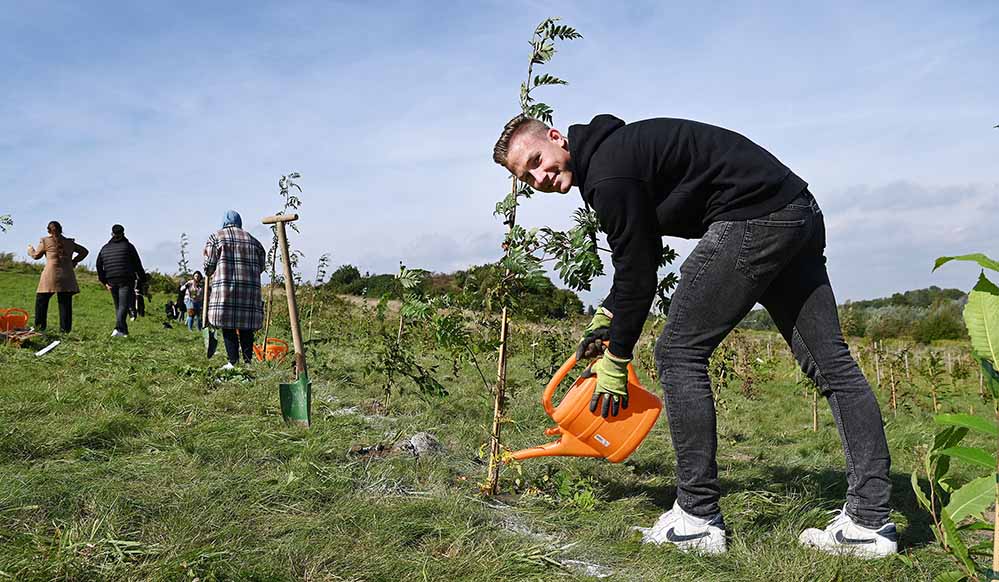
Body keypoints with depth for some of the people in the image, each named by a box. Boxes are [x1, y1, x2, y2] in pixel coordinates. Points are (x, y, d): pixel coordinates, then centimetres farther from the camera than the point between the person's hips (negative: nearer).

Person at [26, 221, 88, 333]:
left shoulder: (45, 241, 1)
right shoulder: (69, 242, 11)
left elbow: (36, 255, 13)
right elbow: (84, 251, 21)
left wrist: (30, 249, 33)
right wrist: (74, 261, 21)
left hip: (51, 275, -3)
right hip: (67, 277, 3)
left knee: (41, 300, 9)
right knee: (65, 303, 4)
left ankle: (40, 326, 6)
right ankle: (65, 328, 3)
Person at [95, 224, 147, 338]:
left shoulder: (104, 248, 14)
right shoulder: (128, 246, 2)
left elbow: (99, 266, 6)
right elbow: (137, 265, 0)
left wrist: (104, 282, 6)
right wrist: (142, 279, 6)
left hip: (111, 282, 4)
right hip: (126, 281, -4)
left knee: (118, 306, 14)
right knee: (123, 305, -11)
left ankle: (123, 331, 14)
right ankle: (118, 328, -30)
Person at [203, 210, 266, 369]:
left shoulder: (216, 237, 5)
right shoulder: (252, 240, 15)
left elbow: (209, 265, 1)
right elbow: (261, 265, 13)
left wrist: (210, 274, 22)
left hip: (224, 287, -3)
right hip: (250, 290, 3)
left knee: (228, 326, 1)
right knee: (246, 327, 9)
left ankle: (233, 362, -3)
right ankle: (248, 361, 6)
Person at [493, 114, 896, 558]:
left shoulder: (608, 175, -13)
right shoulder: (614, 150, 19)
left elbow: (639, 276, -9)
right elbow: (639, 256, 28)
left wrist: (615, 361, 1)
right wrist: (605, 316, 24)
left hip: (751, 220, -11)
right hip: (801, 216, 11)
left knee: (680, 353, -4)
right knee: (831, 362, 7)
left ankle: (697, 519, 1)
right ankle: (870, 521, 11)